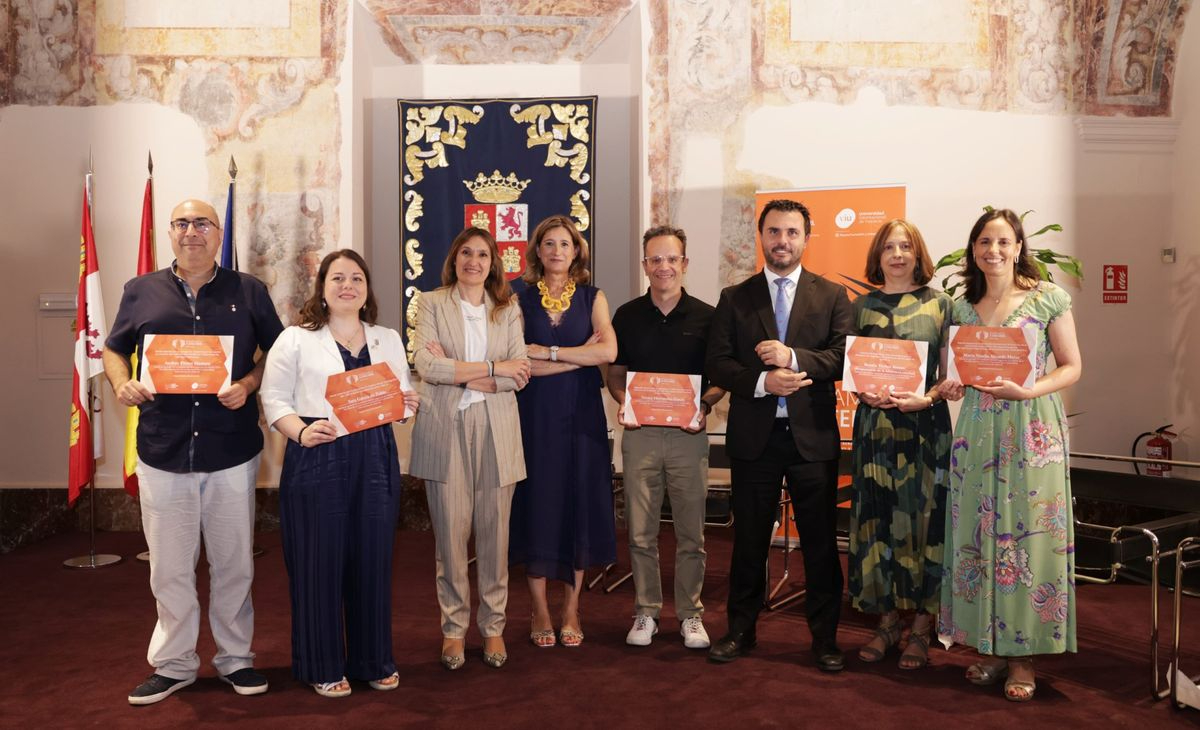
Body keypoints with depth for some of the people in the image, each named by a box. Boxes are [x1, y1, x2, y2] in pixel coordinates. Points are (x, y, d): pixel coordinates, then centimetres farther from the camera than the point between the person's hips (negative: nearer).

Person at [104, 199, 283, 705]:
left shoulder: (248, 291, 4)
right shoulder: (141, 291, 7)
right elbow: (114, 350, 15)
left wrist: (248, 385, -12)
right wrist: (122, 383, -7)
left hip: (231, 451, -1)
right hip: (162, 453, 1)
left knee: (233, 563, 10)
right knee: (170, 568, 9)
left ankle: (235, 658, 26)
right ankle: (173, 664, 26)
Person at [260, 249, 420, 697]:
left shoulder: (388, 340, 14)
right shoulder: (295, 340, 2)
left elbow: (402, 396, 18)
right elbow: (274, 399, -1)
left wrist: (410, 404, -5)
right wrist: (301, 432, -18)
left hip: (375, 457, 3)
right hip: (317, 458, -3)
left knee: (372, 559, 8)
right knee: (319, 562, 3)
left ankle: (374, 660, 23)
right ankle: (323, 666, 18)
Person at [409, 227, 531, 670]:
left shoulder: (508, 310, 10)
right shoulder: (432, 303, 5)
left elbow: (520, 376, -1)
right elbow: (425, 364, -10)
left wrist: (459, 373, -10)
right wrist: (493, 368, -10)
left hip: (496, 432, 2)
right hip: (445, 430, -1)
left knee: (494, 535, 5)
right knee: (450, 534, 2)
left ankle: (493, 626, 18)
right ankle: (454, 629, 16)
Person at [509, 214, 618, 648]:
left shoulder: (593, 298, 5)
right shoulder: (521, 300, 3)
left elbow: (609, 351, -12)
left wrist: (547, 352, -13)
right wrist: (581, 356, -13)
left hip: (581, 414, 1)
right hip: (535, 414, 0)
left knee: (579, 502, 4)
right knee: (537, 503, 2)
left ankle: (571, 611, 16)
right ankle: (540, 611, 15)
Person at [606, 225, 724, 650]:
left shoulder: (705, 316, 2)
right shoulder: (627, 316, 6)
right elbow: (615, 372, 12)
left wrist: (704, 405, -12)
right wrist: (622, 403, -8)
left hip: (688, 435, -1)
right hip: (639, 433, 1)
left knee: (690, 532, 6)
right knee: (640, 531, 6)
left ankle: (690, 613, 20)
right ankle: (646, 611, 21)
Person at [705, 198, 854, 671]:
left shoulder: (832, 296, 5)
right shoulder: (735, 298, 8)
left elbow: (845, 357, -6)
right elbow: (717, 365, 0)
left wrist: (793, 357, -20)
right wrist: (762, 381, -16)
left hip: (812, 436, -1)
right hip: (754, 436, 1)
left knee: (820, 541, 6)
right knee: (749, 540, 11)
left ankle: (825, 637, 20)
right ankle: (741, 630, 25)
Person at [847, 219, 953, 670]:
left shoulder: (938, 304, 3)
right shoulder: (862, 307, 9)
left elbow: (950, 373, 2)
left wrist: (924, 398, -16)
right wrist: (864, 393, -8)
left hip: (925, 425, -2)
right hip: (874, 425, 2)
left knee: (923, 520, 1)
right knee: (876, 521, 4)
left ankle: (920, 628, 12)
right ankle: (887, 622, 17)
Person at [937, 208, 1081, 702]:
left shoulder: (1048, 299, -2)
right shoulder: (963, 307, 10)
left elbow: (1071, 367, -2)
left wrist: (1026, 391, -17)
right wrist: (952, 386, -4)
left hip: (1033, 430, -4)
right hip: (978, 429, 4)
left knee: (1028, 534, -2)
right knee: (979, 533, 5)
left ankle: (1023, 654, 11)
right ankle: (989, 646, 17)